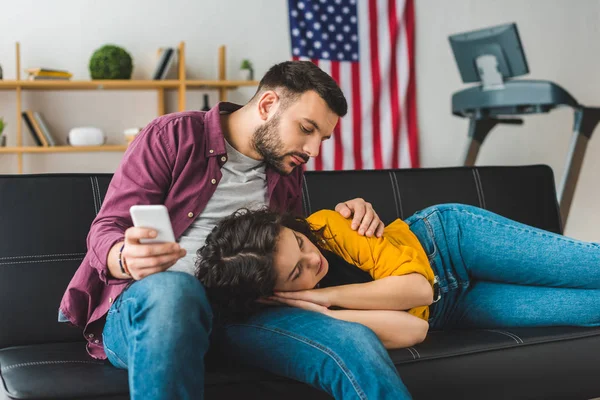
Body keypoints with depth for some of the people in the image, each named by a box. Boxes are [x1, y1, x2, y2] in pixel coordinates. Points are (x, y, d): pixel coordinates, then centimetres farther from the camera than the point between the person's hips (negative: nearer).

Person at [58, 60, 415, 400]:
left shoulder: (287, 169, 18)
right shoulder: (174, 136, 1)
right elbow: (105, 233, -4)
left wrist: (341, 220, 12)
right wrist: (129, 259, -29)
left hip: (238, 312, 3)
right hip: (144, 304, -3)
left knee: (356, 345, -26)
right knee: (172, 287, -42)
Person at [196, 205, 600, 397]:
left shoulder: (323, 226, -27)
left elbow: (416, 285, -29)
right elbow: (412, 330, -37)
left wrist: (327, 295, -38)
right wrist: (322, 309, -48)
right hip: (446, 310, -1)